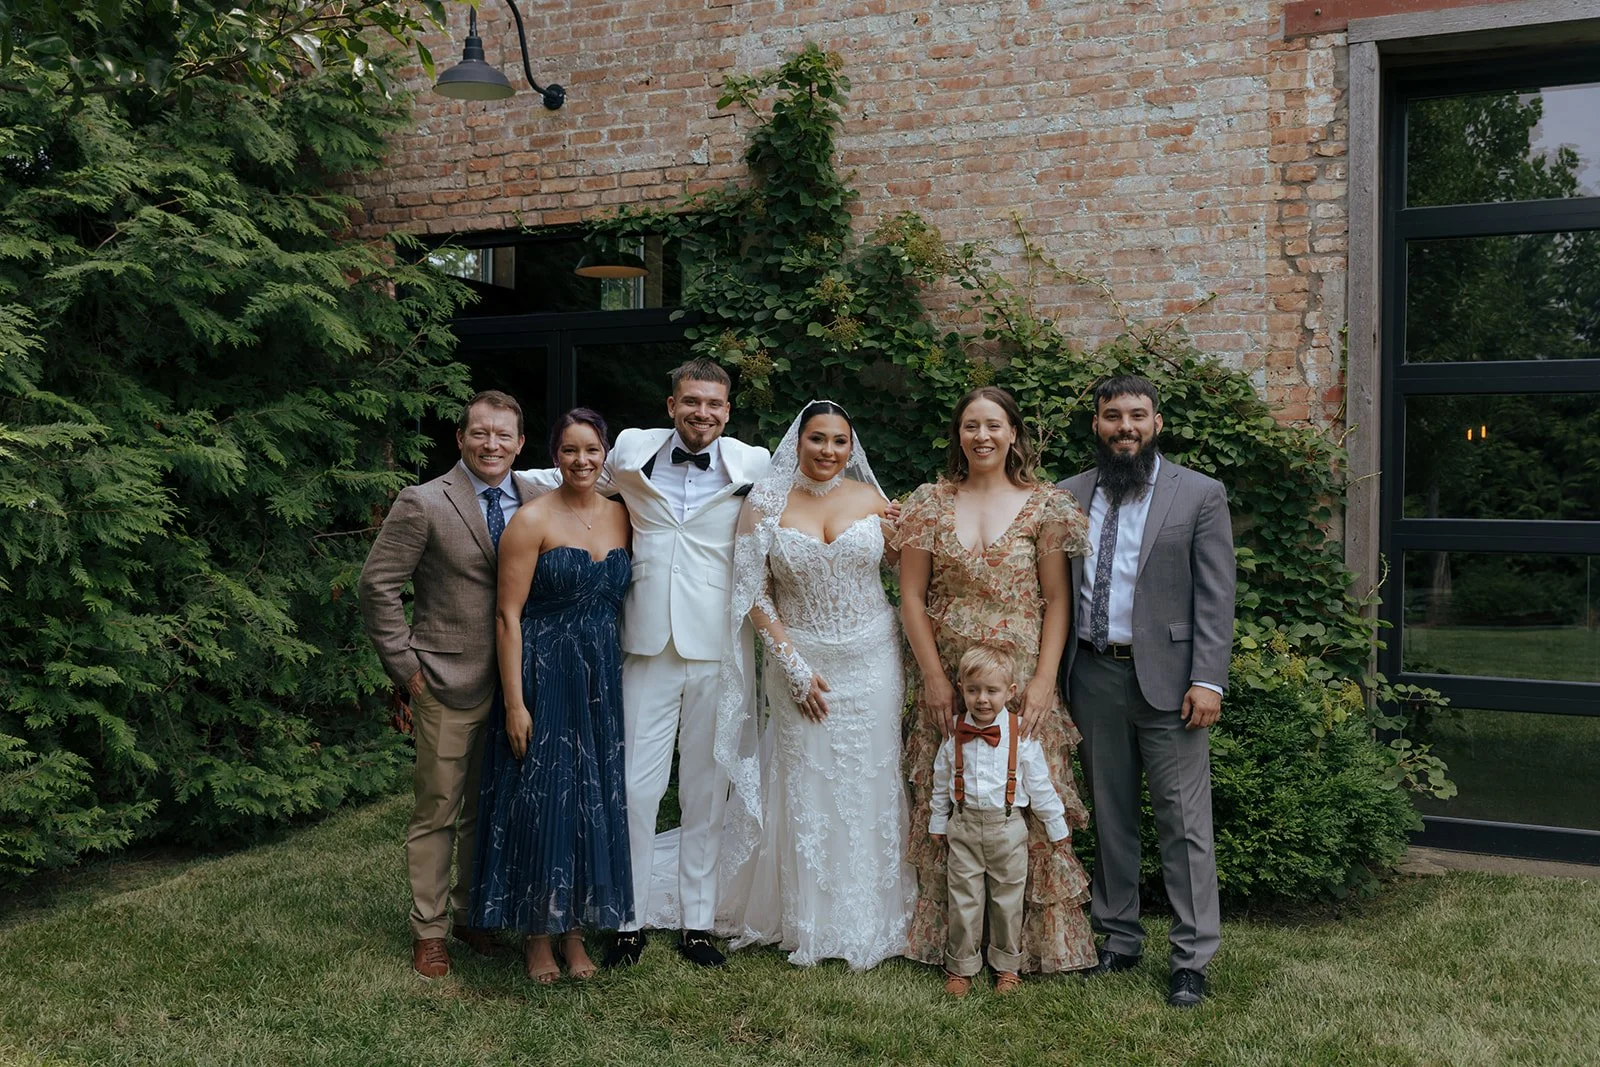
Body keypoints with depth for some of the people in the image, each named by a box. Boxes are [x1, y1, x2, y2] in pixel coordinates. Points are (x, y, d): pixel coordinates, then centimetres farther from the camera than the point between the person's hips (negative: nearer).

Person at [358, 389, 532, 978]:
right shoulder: (423, 504, -9)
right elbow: (377, 586, -7)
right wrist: (406, 665, -9)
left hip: (514, 683, 5)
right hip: (448, 685, -4)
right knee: (437, 812, 6)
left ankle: (473, 914, 33)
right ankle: (428, 928, 21)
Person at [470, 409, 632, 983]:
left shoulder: (620, 515, 6)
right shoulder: (532, 520, -9)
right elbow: (508, 616, -11)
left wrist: (618, 674, 4)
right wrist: (514, 703, -15)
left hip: (603, 679, 5)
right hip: (543, 677, -5)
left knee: (595, 803, 10)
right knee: (540, 801, 2)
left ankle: (576, 931, 25)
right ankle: (538, 936, 19)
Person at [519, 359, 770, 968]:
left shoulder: (752, 465, 0)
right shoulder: (634, 452, 4)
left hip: (717, 649, 0)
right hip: (648, 644, 1)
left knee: (706, 791, 9)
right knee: (636, 787, 1)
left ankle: (698, 923, 22)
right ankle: (629, 921, 18)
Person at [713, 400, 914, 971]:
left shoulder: (872, 500, 2)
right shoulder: (766, 501, -3)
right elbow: (754, 593, -4)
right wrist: (794, 667, -9)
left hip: (871, 661, 1)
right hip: (801, 662, -1)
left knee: (869, 786, 6)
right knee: (806, 790, 5)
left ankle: (870, 918, 23)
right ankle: (809, 921, 20)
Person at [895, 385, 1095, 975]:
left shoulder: (1044, 505, 1)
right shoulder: (930, 504, 4)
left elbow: (1057, 600, 0)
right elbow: (911, 597, 3)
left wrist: (1043, 681, -9)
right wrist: (934, 677, -4)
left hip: (1022, 682, -1)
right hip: (947, 682, 1)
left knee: (1030, 805, 0)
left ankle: (1038, 940, 16)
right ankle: (949, 941, 20)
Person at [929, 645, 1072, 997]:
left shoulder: (1021, 734, -8)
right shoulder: (954, 735, -2)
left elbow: (1039, 784, 0)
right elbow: (941, 783, 10)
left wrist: (1057, 827, 6)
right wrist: (938, 822, 16)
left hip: (1007, 827, -1)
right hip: (964, 826, 1)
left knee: (1007, 899, 10)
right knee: (963, 899, 7)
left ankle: (1006, 965, 26)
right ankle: (960, 967, 21)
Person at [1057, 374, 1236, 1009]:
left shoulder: (1200, 495, -1)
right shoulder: (1067, 497, 9)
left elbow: (1215, 596, -5)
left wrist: (1207, 680, -12)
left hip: (1166, 677, -3)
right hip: (1093, 676, 4)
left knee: (1184, 822, 0)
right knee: (1109, 815, 14)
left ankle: (1191, 960, 10)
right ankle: (1118, 938, 27)